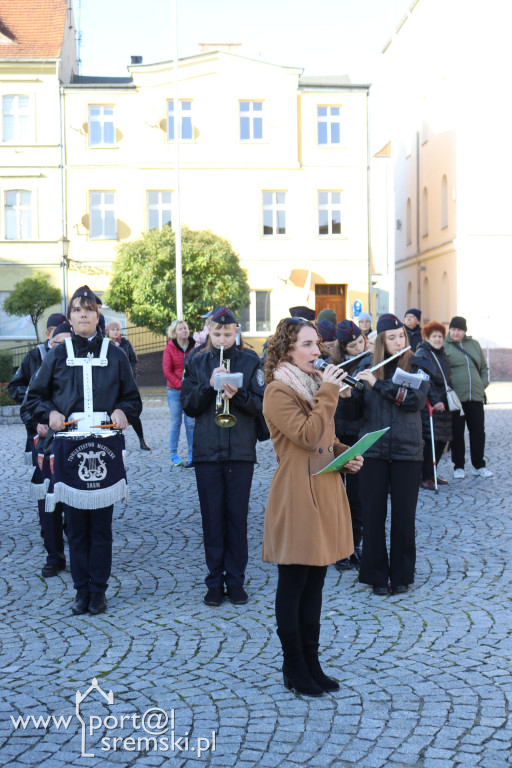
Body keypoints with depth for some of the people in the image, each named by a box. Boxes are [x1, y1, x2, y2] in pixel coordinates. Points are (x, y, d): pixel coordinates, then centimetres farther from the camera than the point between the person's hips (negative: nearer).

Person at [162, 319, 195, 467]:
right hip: (174, 391, -1)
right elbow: (167, 371, -3)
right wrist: (180, 385, -10)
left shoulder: (194, 347, 3)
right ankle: (173, 455, 11)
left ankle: (192, 456, 6)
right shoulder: (169, 349, 0)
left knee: (191, 423, 0)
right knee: (176, 423, 3)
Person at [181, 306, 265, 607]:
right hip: (206, 451, 1)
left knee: (238, 517, 4)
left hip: (241, 450, -1)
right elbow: (188, 405, 1)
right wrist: (209, 385, -14)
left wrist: (237, 394, -18)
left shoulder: (250, 362, 4)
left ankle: (236, 580, 14)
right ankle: (215, 582, 14)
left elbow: (262, 405, -2)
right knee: (212, 517, 5)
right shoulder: (197, 363, 8)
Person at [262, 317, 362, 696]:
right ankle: (294, 668, 14)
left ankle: (311, 662, 24)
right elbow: (308, 435, -24)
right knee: (293, 585, 2)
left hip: (324, 492, 9)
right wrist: (329, 393, -19)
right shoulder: (278, 391, -12)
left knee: (315, 582, 14)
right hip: (296, 497, -9)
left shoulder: (314, 385, 15)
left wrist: (346, 454, 5)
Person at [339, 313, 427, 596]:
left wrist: (377, 383, -21)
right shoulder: (367, 369, 4)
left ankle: (401, 575, 18)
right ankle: (376, 575, 14)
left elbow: (416, 400, -17)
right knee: (373, 514, 3)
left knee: (403, 514, 4)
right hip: (373, 451, 1)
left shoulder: (416, 368, 2)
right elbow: (354, 413, 2)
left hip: (407, 451, -1)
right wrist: (347, 395, -19)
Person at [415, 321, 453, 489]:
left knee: (442, 439, 9)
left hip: (443, 404, 8)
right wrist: (434, 402, -19)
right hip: (428, 405, -8)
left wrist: (446, 400, 16)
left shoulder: (442, 355, 17)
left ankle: (431, 473, 21)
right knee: (431, 440, -10)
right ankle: (425, 477, -2)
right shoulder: (421, 354, -8)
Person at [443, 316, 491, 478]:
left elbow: (484, 367, 21)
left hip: (475, 397, 4)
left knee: (478, 431, 7)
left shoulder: (474, 344, 13)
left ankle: (479, 466, 18)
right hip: (455, 398, -4)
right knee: (457, 432, 2)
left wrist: (483, 384, 9)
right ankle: (458, 467, 13)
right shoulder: (444, 346, 0)